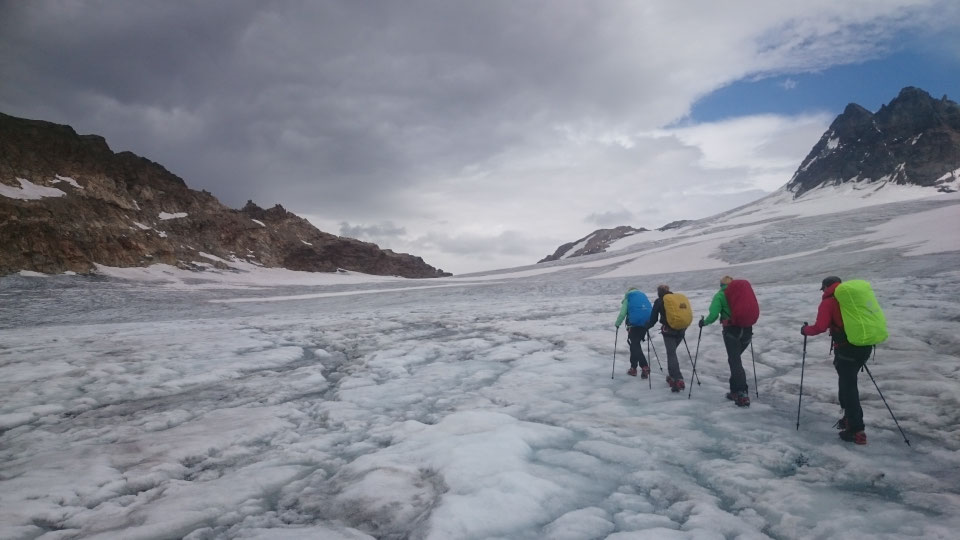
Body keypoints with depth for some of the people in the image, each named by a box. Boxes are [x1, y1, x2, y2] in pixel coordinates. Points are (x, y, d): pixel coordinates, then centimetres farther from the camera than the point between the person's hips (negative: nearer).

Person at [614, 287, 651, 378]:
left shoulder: (628, 298, 6)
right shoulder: (643, 296, 20)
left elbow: (622, 313, -1)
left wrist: (617, 323, 12)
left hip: (634, 324, -5)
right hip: (645, 324, 5)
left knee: (635, 345, 1)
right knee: (636, 344, 17)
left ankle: (645, 367, -12)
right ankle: (633, 368, 21)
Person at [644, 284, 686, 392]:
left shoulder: (659, 302, 0)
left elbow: (653, 318, 2)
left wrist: (646, 327, 17)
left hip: (668, 331, -5)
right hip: (681, 330, 5)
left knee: (671, 355, -3)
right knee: (672, 352, 20)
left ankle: (678, 380, -12)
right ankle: (672, 376, 23)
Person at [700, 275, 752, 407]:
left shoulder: (720, 295, 0)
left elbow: (713, 315, -11)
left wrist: (704, 322, 6)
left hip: (732, 331, -5)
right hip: (747, 330, 5)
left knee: (735, 361, -3)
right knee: (736, 358, 20)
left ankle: (743, 395, -11)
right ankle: (735, 391, 22)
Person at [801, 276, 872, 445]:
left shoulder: (828, 302, -4)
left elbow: (820, 327, -14)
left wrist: (805, 329, 4)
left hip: (846, 349, -7)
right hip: (865, 346, 7)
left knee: (848, 386, -1)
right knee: (848, 382, 22)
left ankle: (857, 431, -1)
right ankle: (850, 418, 30)